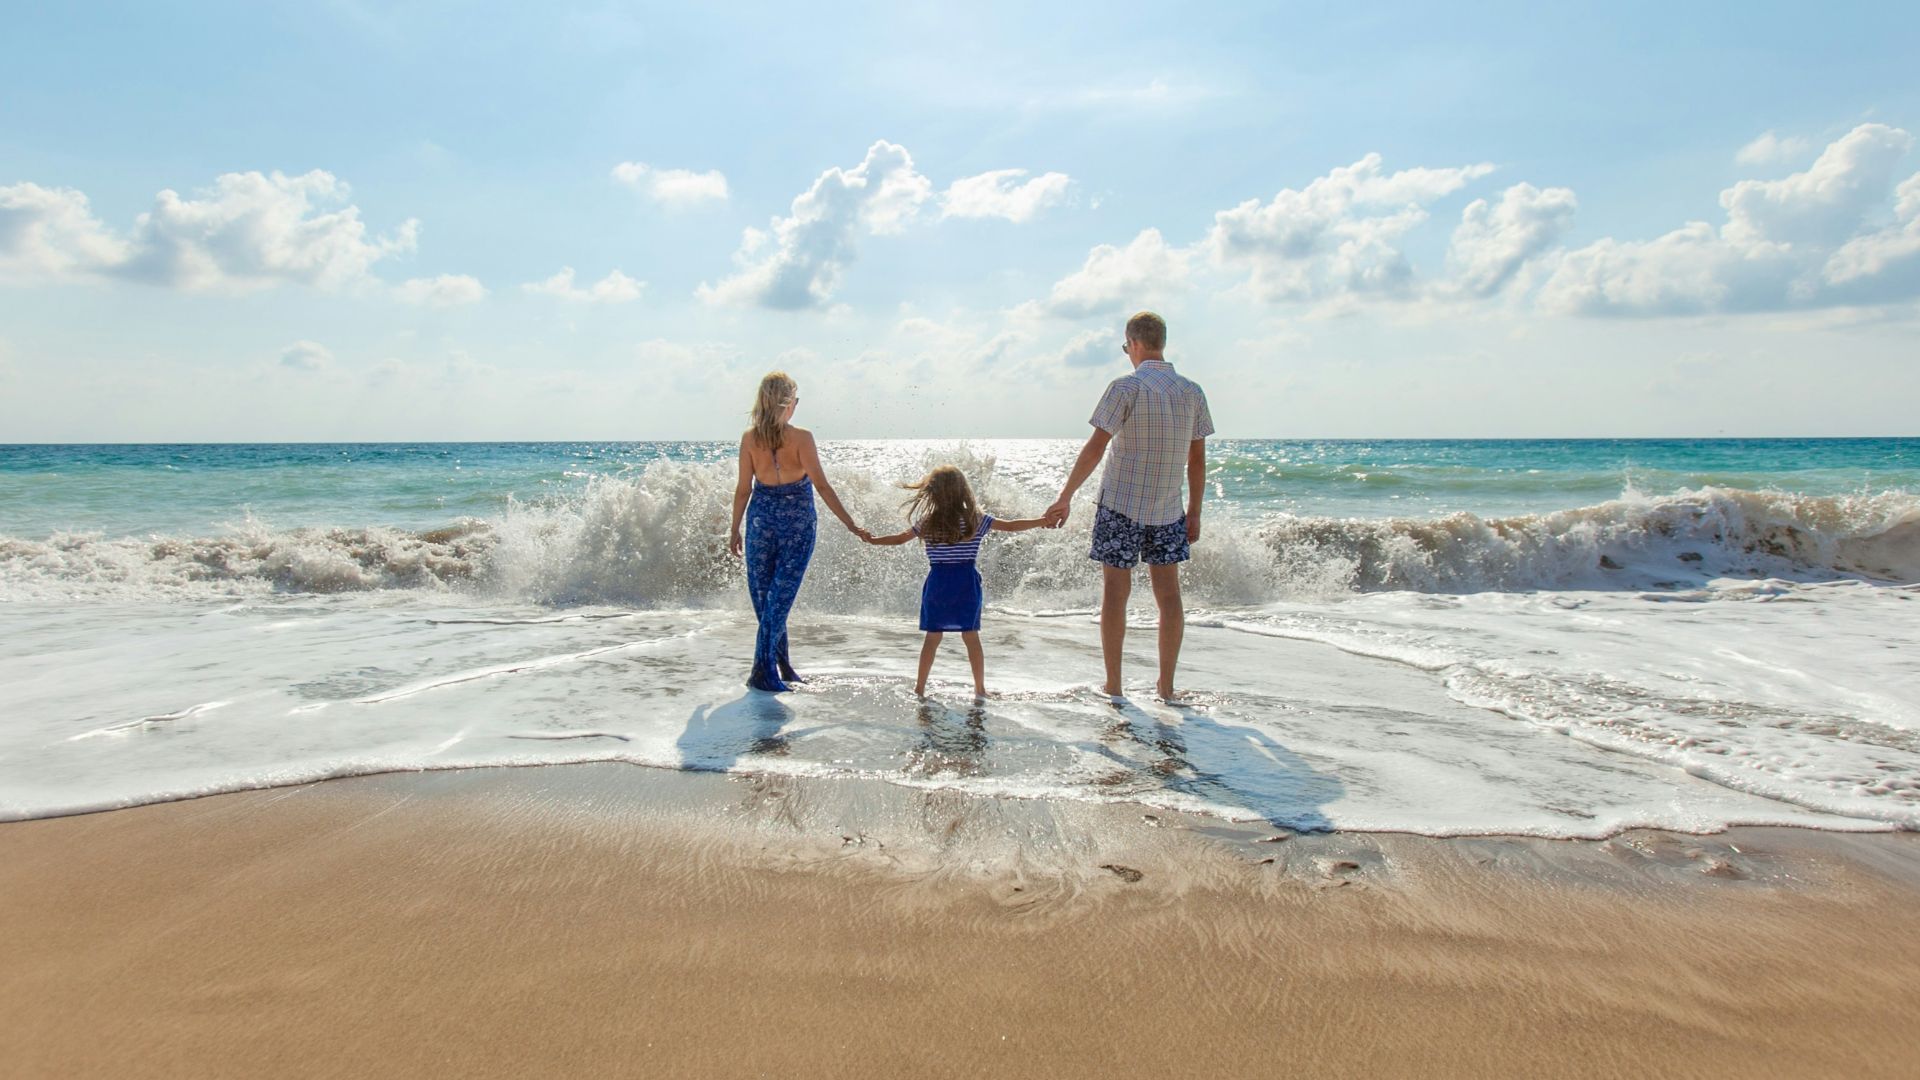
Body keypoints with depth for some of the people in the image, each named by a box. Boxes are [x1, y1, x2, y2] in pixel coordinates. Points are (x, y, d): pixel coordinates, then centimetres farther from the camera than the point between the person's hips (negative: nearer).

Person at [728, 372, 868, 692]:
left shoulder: (749, 438, -4)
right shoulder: (801, 438, -13)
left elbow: (743, 489, 1)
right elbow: (822, 486, -14)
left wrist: (734, 530, 11)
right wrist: (850, 524, -10)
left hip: (762, 518, 3)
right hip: (797, 522, -3)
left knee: (763, 595, 13)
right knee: (780, 596, 1)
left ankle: (782, 666, 22)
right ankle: (763, 672, -1)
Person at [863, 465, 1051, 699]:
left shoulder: (926, 523, -1)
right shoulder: (976, 520, -3)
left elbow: (898, 538, 9)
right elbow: (1011, 526, -1)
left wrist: (872, 540, 26)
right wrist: (1044, 521, 7)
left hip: (938, 584, 1)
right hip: (966, 583, -1)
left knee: (933, 636, 8)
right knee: (971, 636, 5)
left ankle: (920, 687, 13)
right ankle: (980, 688, 9)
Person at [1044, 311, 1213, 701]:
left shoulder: (1128, 387, -11)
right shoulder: (1192, 391, 4)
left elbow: (1095, 448, -15)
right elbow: (1197, 458, 8)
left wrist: (1066, 497, -10)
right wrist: (1194, 512, 15)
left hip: (1121, 505, -4)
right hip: (1167, 509, 4)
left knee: (1115, 591, 3)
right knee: (1168, 592, 9)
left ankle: (1113, 686, 8)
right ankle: (1166, 685, 13)